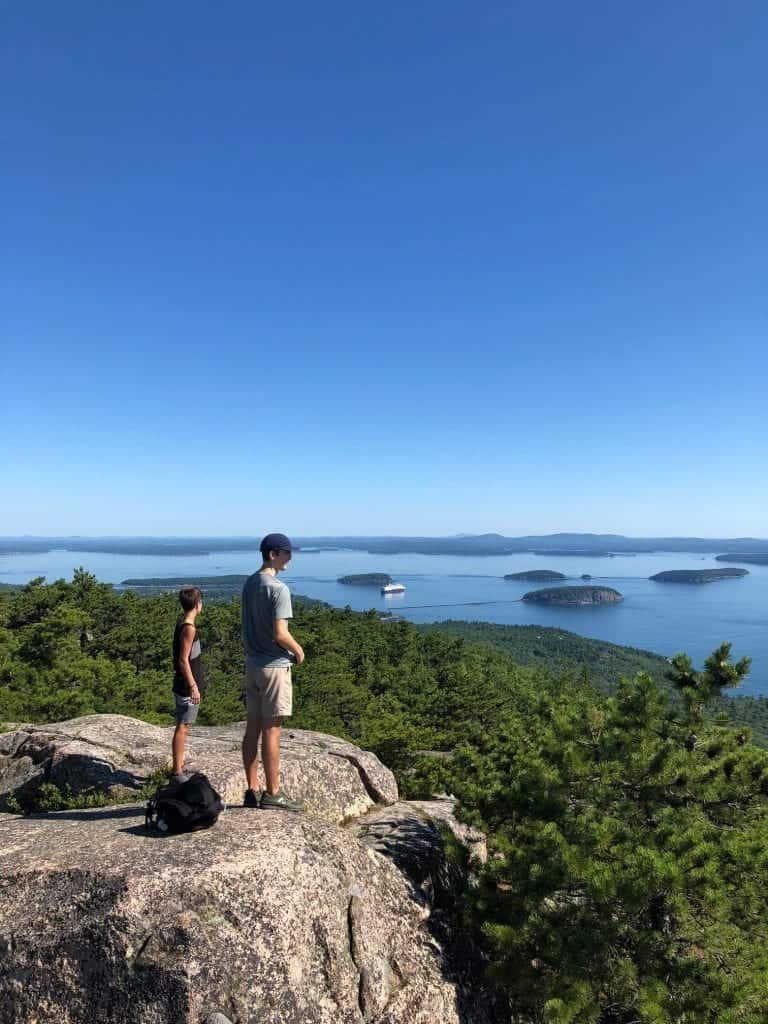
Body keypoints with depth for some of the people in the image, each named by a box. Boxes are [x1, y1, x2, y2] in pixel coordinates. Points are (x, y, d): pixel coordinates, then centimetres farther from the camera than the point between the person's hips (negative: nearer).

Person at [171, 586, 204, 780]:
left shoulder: (181, 624, 10)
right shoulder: (189, 628, -19)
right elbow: (183, 660, -21)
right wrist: (193, 686, -19)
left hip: (183, 685, 10)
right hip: (187, 687, -10)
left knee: (183, 727, 16)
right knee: (182, 728, -4)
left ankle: (179, 767, 26)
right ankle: (177, 772, 1)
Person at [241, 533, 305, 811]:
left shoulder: (248, 584, 9)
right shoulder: (278, 589, -18)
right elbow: (280, 634, -21)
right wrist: (298, 650, -4)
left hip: (252, 664, 8)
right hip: (274, 666, -8)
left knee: (253, 728, 11)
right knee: (271, 730, 0)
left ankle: (252, 790, 20)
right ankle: (272, 794, 9)